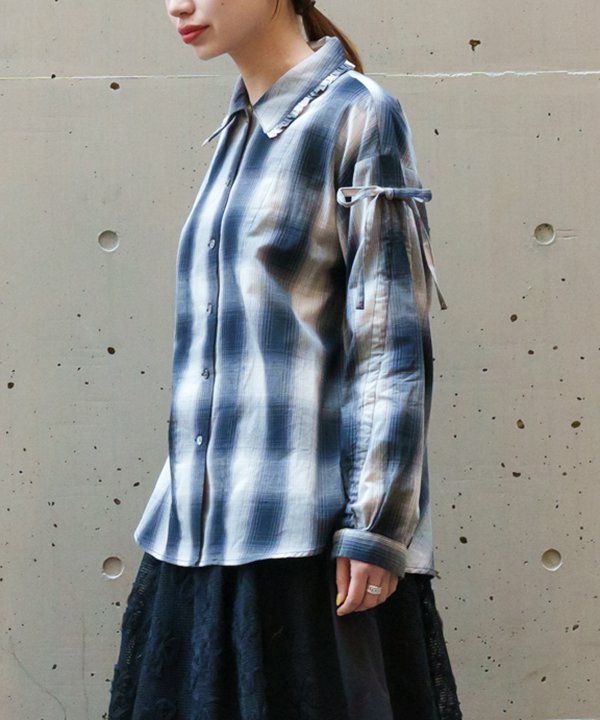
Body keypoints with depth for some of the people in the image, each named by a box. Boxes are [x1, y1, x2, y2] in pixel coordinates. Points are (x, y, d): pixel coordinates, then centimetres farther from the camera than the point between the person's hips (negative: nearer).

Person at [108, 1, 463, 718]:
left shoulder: (355, 114, -5)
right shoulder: (235, 134, 16)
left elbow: (393, 339, -11)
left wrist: (376, 526, -16)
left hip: (307, 528, -7)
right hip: (206, 523, 7)